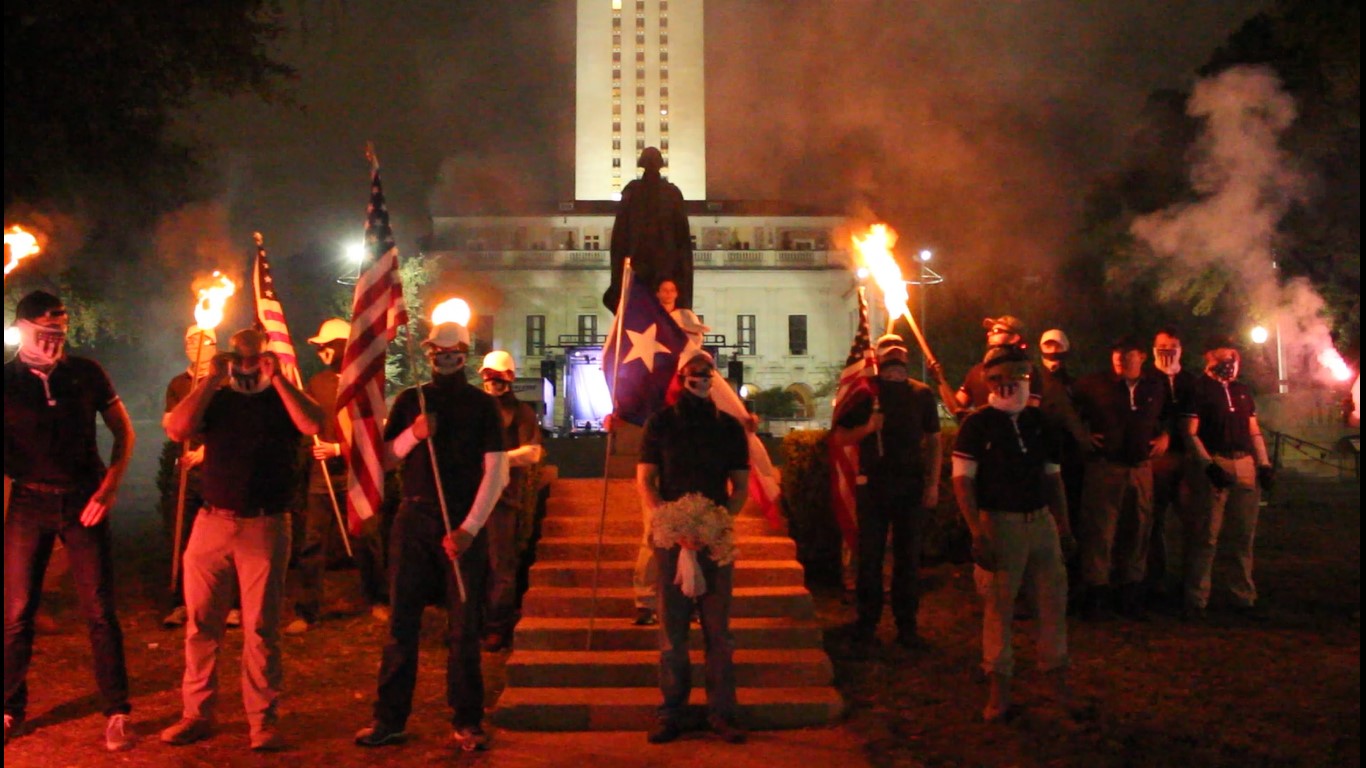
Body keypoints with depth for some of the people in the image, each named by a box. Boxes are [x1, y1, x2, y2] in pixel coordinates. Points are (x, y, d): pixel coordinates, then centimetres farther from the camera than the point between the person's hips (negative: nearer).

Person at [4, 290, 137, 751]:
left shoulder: (86, 373, 0)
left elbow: (124, 433, 6)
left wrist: (109, 489, -3)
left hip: (84, 502, 0)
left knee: (100, 612, 1)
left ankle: (117, 713, 10)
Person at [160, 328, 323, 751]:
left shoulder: (283, 399, 7)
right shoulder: (216, 399, 12)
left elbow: (313, 423, -15)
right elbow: (177, 430, -6)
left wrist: (277, 378, -13)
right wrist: (212, 379, -6)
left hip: (266, 526, -2)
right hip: (213, 522, 3)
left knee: (261, 629, 1)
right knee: (201, 623, 6)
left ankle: (264, 721, 8)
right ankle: (197, 714, 18)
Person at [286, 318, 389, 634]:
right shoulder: (316, 383, 12)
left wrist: (339, 448, -17)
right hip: (321, 473, 3)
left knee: (366, 541, 6)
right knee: (313, 543, -2)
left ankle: (376, 601, 23)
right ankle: (307, 611, 4)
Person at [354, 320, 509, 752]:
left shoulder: (483, 405, 3)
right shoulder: (410, 401, 11)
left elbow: (495, 473, -3)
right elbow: (385, 457, 9)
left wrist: (469, 528, -11)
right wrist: (413, 435, -10)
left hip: (464, 525, -2)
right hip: (414, 520, 2)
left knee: (464, 626, 2)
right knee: (402, 622, 3)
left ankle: (467, 723, 9)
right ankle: (390, 719, 11)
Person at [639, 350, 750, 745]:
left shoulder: (729, 426, 10)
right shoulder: (660, 423, 6)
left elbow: (741, 484, 11)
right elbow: (645, 479, 3)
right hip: (672, 535, -1)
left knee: (718, 628, 3)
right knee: (672, 627, 2)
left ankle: (722, 712, 11)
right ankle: (671, 713, 11)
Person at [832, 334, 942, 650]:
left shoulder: (922, 394, 7)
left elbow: (933, 441, 9)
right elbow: (840, 437, 5)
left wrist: (933, 483, 1)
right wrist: (867, 428, -13)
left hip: (911, 484, 1)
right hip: (874, 482, -1)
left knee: (908, 556, 6)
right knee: (870, 555, 3)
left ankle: (907, 625, 14)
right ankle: (867, 622, 13)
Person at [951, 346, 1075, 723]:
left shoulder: (1039, 422, 9)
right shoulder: (977, 424, -6)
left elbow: (1052, 477, 15)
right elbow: (963, 480, -10)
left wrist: (1064, 524, 11)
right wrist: (978, 533, -16)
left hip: (1041, 520, 5)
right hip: (999, 523, -4)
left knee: (1054, 600, 8)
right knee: (998, 606, 2)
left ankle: (1058, 679, 24)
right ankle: (999, 688, 14)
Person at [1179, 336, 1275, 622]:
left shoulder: (1242, 390, 18)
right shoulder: (1199, 389, -2)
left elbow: (1254, 432, 19)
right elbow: (1190, 434, -7)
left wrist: (1264, 464, 8)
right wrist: (1208, 465, -16)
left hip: (1245, 464, 6)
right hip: (1213, 464, -6)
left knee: (1244, 536, 9)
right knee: (1205, 536, -4)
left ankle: (1244, 596, 18)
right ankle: (1196, 600, 1)